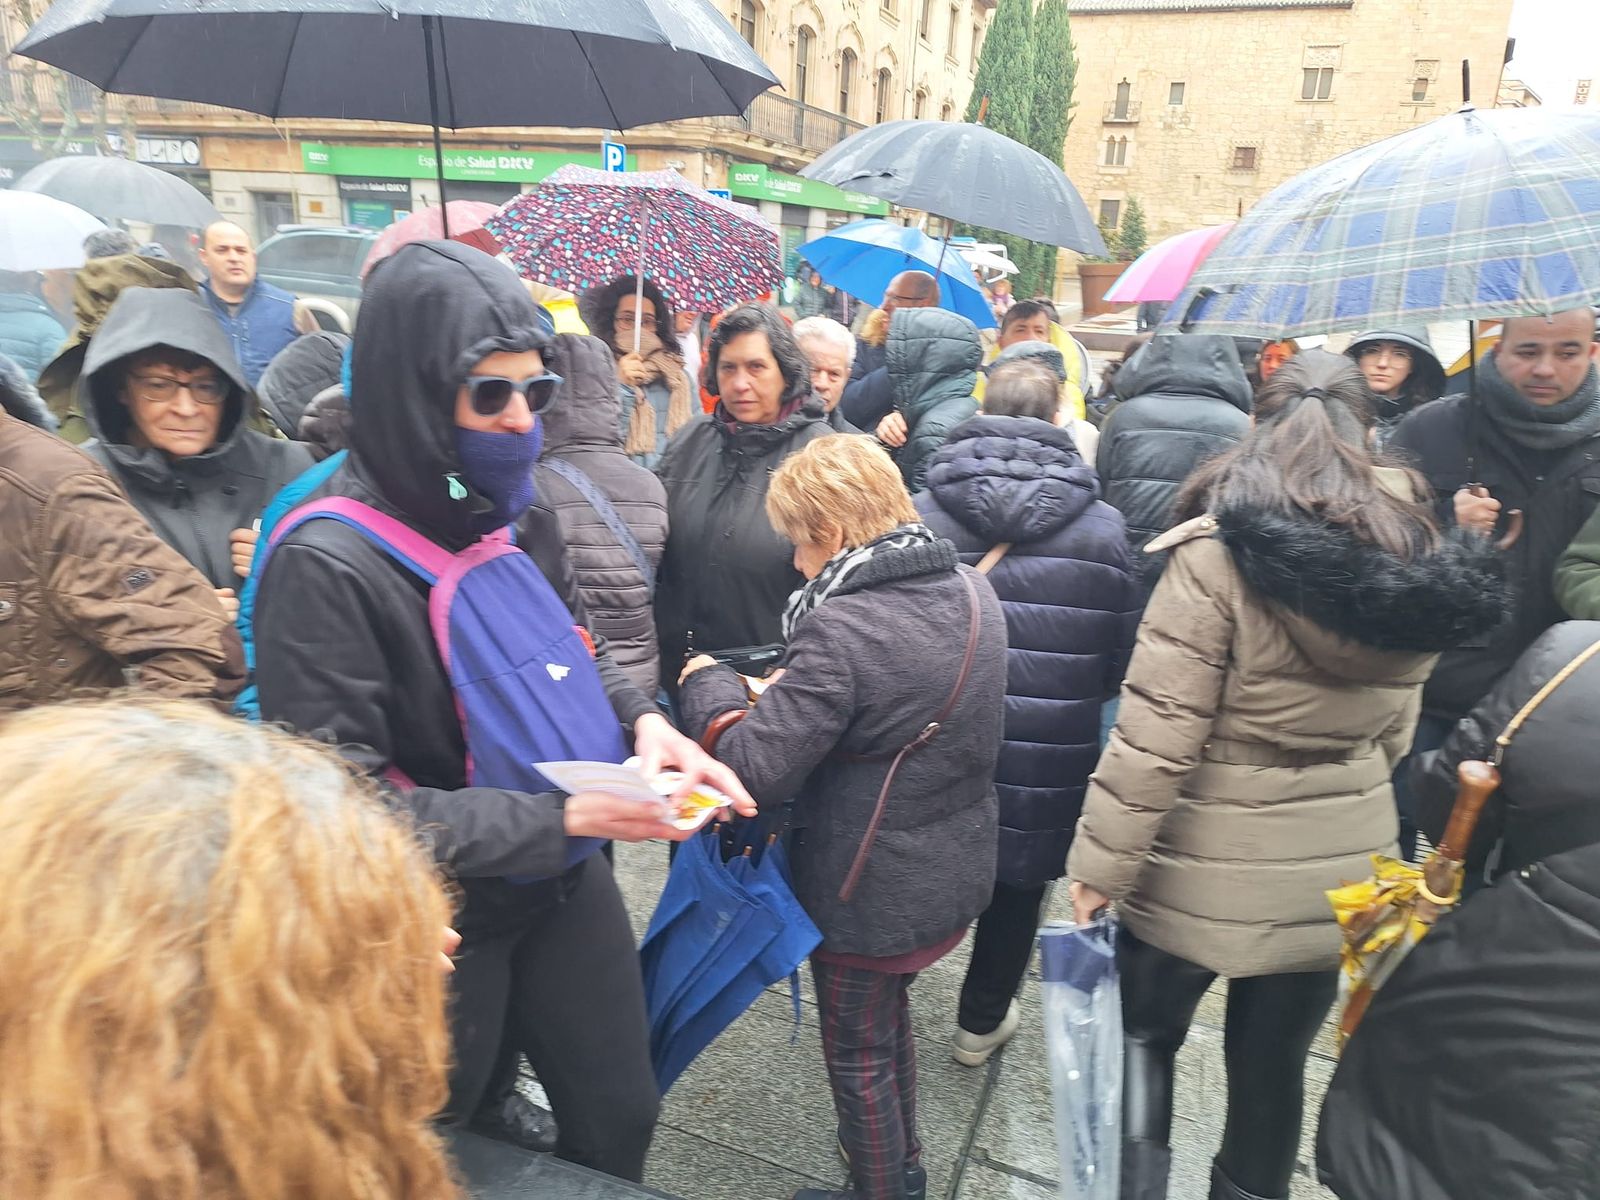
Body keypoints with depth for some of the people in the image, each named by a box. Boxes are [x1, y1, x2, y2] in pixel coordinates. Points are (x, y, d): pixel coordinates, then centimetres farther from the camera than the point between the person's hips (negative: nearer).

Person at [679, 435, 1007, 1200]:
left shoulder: (841, 628, -30)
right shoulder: (972, 592, -5)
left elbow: (753, 774, -27)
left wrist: (710, 686, -9)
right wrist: (791, 691, 7)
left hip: (871, 893, -8)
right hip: (958, 875, 8)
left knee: (857, 1055, 18)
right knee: (889, 1016, 31)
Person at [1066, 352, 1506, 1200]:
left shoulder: (1219, 553, -19)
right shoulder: (1421, 565, -1)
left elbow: (1155, 732, -21)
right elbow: (1392, 734, 10)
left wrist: (1101, 859, -13)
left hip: (1210, 865, -4)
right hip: (1337, 864, 5)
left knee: (1145, 1032, 20)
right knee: (1273, 1060, 21)